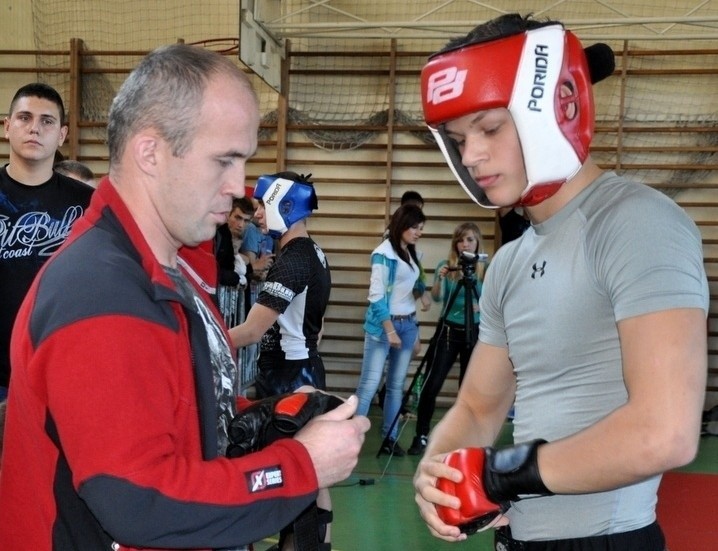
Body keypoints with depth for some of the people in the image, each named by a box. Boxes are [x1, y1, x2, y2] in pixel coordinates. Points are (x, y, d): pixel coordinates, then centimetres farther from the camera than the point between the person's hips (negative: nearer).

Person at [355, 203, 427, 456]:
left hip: (408, 324, 7)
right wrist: (390, 330, -17)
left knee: (397, 385, 8)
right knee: (369, 385, -8)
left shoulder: (412, 254, 11)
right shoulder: (384, 253, -11)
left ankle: (389, 438, 14)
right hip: (384, 324, -7)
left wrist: (422, 290, 1)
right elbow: (376, 296, -15)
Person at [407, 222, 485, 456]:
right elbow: (436, 298, -13)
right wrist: (439, 279, -32)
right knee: (431, 385, -7)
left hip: (474, 333, 1)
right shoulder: (445, 265, -1)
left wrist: (482, 306, -15)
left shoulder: (486, 269, 0)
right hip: (448, 331, -1)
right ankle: (421, 436, 2)